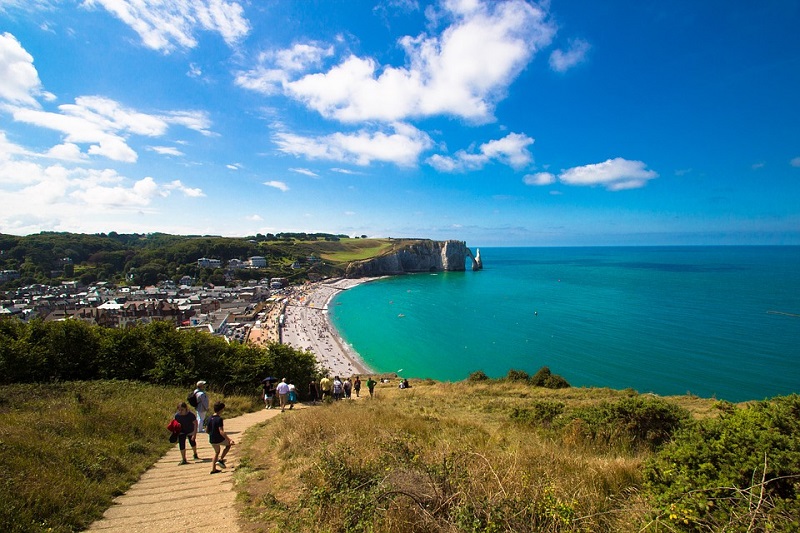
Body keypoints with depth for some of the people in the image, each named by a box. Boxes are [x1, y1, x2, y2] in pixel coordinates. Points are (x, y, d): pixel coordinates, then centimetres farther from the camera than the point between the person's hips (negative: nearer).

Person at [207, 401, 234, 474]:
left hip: (212, 440, 7)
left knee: (217, 452, 28)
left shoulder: (210, 418, 1)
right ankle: (220, 460, 9)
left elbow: (207, 431, 10)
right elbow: (221, 432, -27)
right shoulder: (219, 419, -21)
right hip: (219, 439, -7)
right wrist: (229, 439, -27)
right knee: (229, 444, 20)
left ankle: (213, 469, 28)